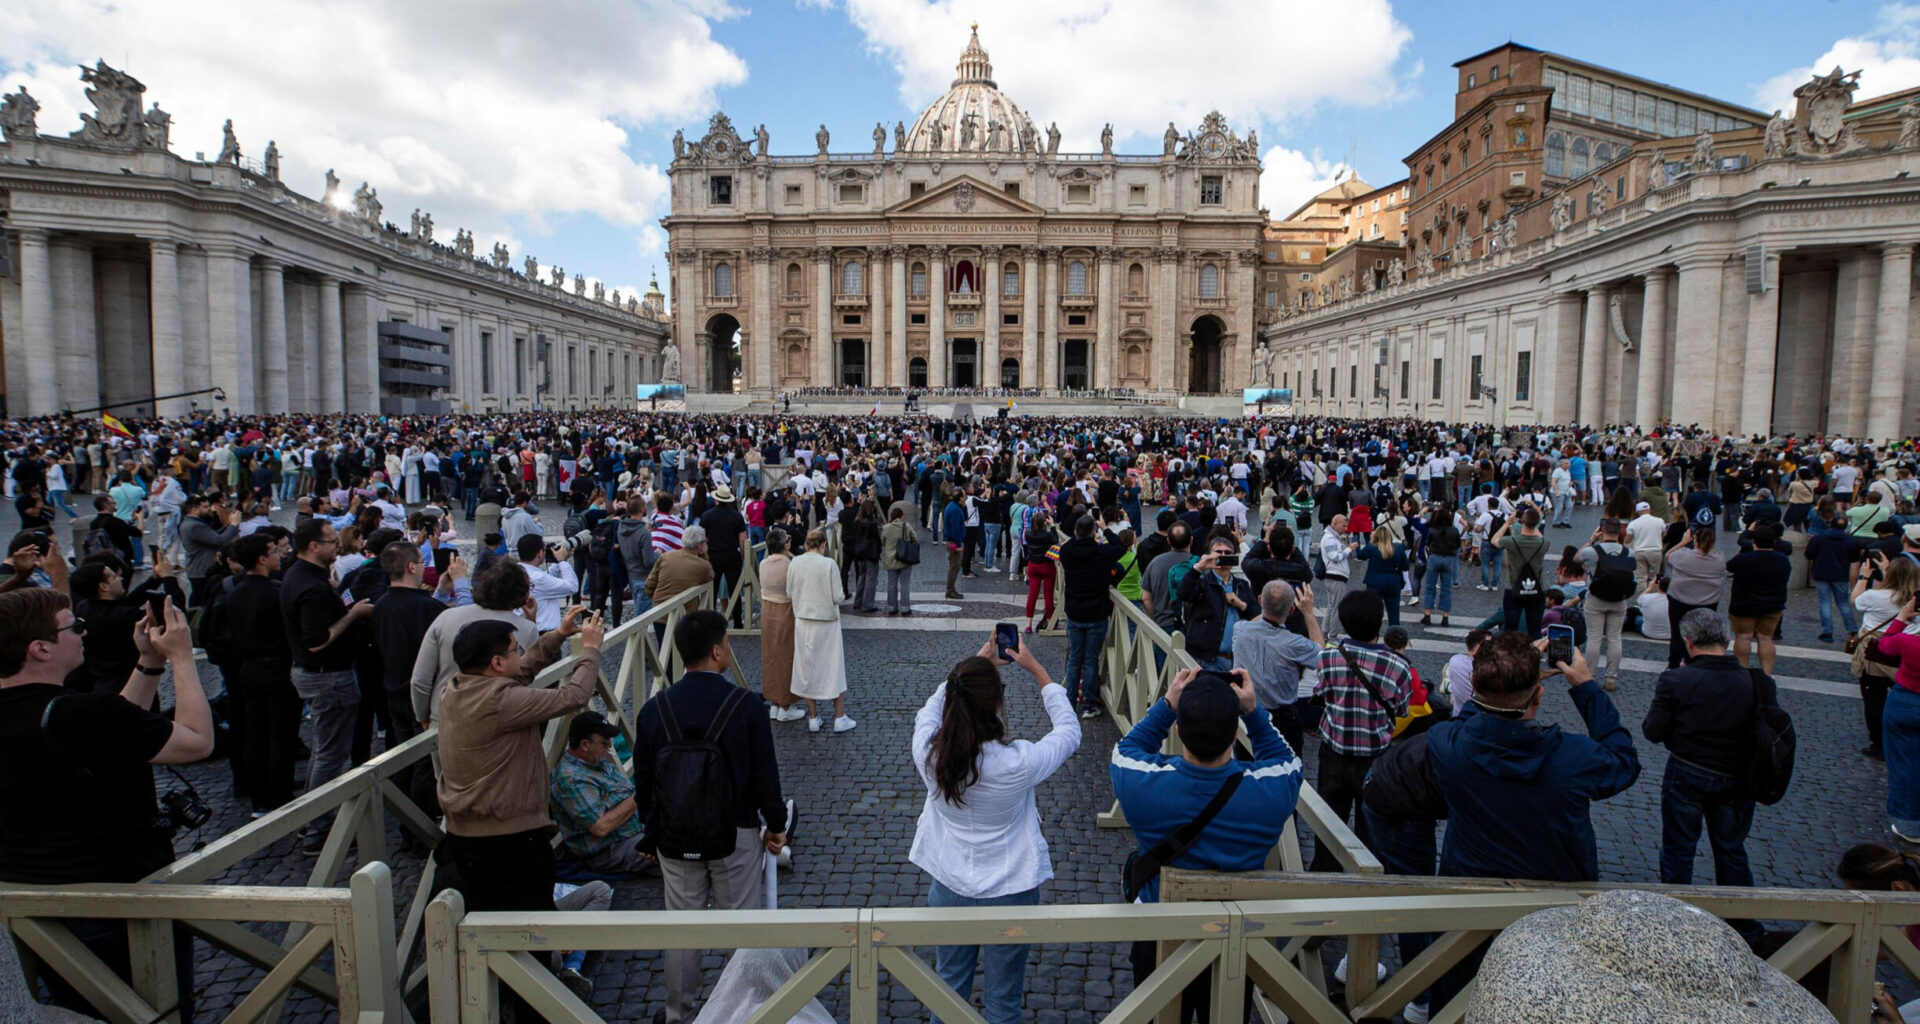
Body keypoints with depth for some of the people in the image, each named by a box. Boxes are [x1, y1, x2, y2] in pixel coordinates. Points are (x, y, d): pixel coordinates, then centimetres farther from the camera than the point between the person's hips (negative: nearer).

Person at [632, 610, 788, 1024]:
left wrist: (653, 830, 15)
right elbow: (765, 774, -10)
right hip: (736, 834, -2)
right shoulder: (747, 706, -16)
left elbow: (642, 781, 1)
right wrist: (776, 824, 5)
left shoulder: (654, 709, -7)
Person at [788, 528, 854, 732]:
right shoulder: (829, 564, -15)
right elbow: (838, 597, -14)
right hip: (826, 622, -3)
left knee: (807, 669, 13)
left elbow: (789, 594, 2)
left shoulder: (795, 563, -4)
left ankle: (813, 719, 18)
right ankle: (839, 718, 14)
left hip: (803, 622, 3)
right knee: (834, 668, 9)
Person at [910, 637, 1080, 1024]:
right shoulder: (1018, 763, -29)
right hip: (1010, 894, -3)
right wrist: (1036, 669, -2)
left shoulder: (928, 752, -21)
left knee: (948, 988, 25)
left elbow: (931, 709, 3)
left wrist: (976, 667, 8)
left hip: (948, 889, 3)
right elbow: (1070, 731, -9)